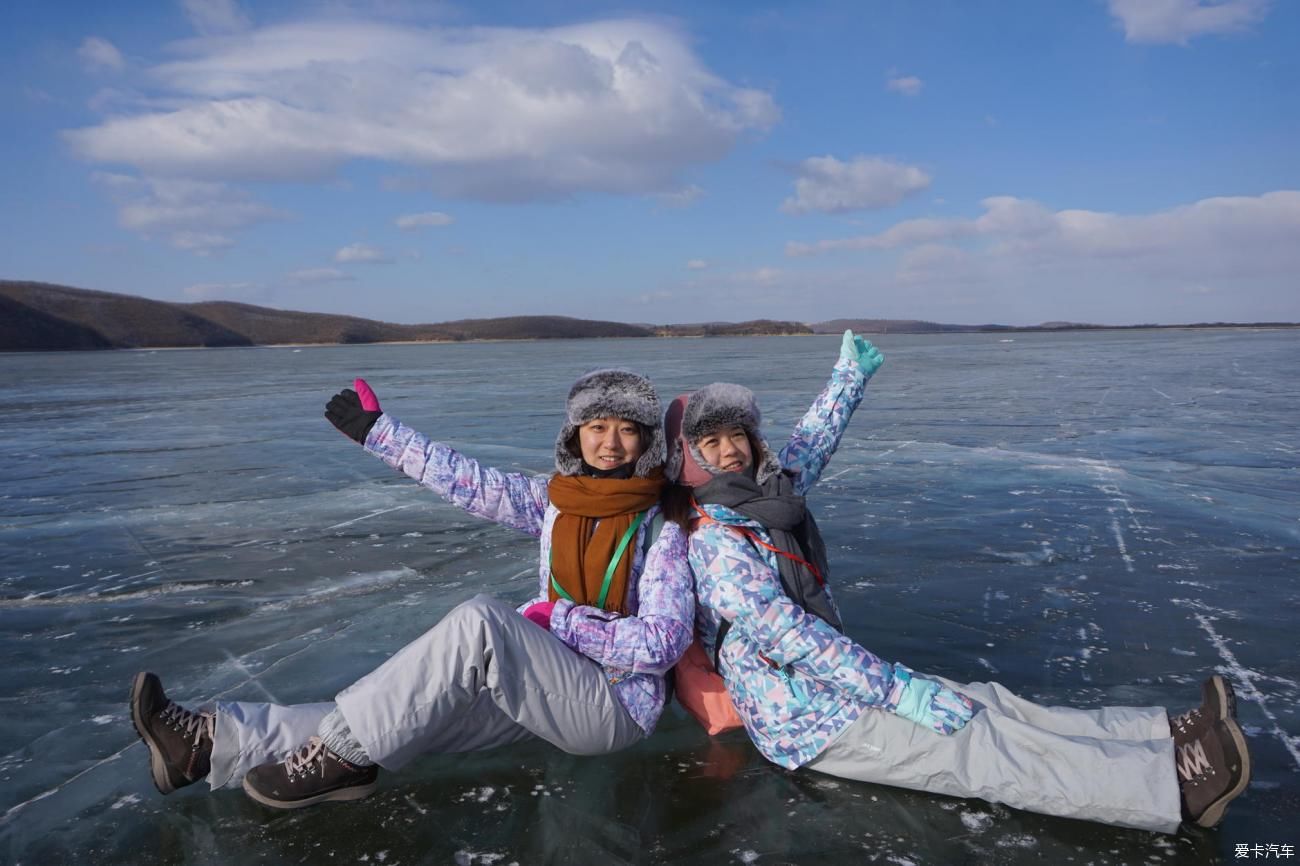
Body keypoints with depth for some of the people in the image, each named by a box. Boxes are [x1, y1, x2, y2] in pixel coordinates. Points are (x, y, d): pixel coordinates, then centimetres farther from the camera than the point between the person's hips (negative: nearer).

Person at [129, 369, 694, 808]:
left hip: (619, 706, -5)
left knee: (479, 620, -30)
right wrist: (377, 431, 7)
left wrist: (560, 622, -18)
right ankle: (212, 742, -19)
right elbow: (468, 482, 5)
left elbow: (665, 640, -18)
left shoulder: (661, 529, -11)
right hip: (547, 692, 5)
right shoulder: (553, 501, 5)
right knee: (413, 714, -16)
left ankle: (343, 754, -21)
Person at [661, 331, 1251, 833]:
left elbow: (810, 445, 23)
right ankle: (1178, 785, -14)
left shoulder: (763, 495, 6)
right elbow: (784, 632, -26)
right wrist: (900, 691, -26)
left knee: (988, 704, -1)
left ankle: (1172, 736, -3)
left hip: (834, 682, 9)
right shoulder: (713, 541, -21)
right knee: (984, 747, -13)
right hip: (808, 720, -9)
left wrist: (849, 378, 33)